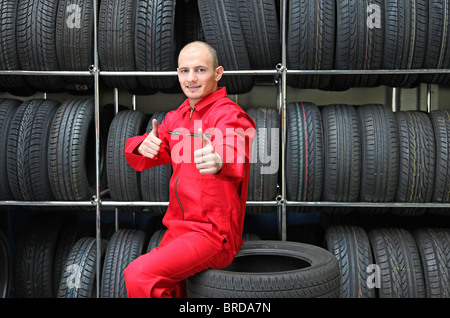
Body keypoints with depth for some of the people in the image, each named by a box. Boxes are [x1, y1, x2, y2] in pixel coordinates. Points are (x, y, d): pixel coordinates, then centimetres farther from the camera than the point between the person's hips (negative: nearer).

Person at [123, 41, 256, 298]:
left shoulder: (230, 116, -15)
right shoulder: (177, 117, 10)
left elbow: (235, 155, -36)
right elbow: (138, 158, 7)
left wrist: (219, 162, -60)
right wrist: (143, 147, -17)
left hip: (214, 234, -8)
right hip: (177, 228, 8)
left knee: (139, 275, -23)